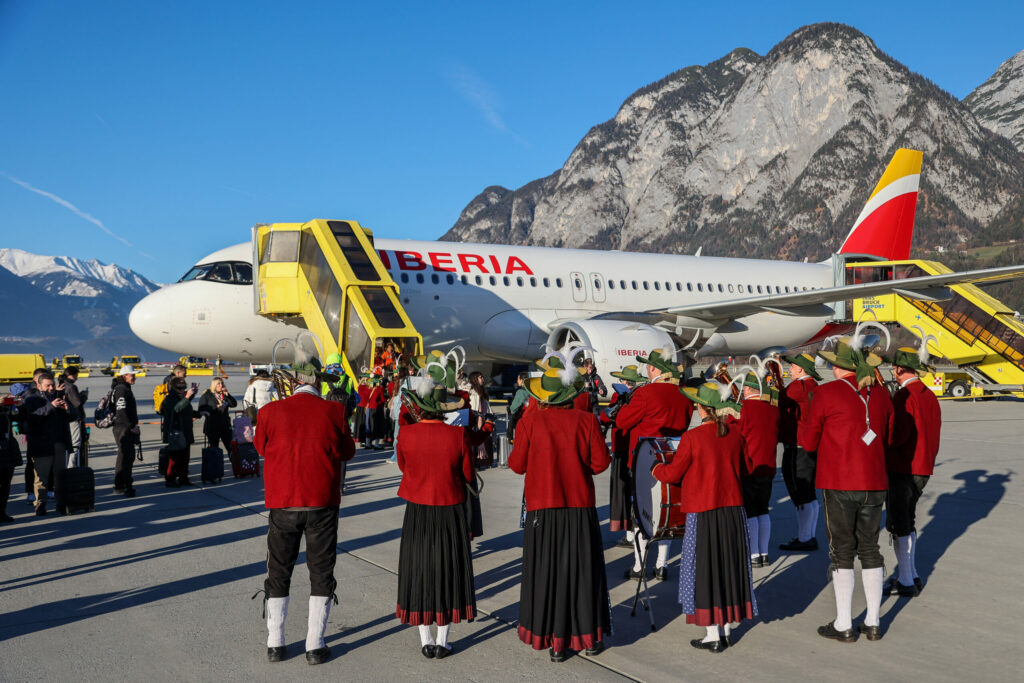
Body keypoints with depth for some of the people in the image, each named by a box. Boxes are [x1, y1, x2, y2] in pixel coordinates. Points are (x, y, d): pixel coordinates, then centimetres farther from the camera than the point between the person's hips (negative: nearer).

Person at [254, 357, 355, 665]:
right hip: (322, 504, -1)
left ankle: (275, 644, 19)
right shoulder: (334, 412, -6)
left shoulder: (271, 412, -5)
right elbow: (347, 452, 6)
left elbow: (261, 447, 11)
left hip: (283, 505, 1)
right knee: (321, 573, 9)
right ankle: (315, 646, 11)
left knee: (279, 572, 14)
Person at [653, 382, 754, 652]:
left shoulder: (692, 437, -16)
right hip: (733, 509, 5)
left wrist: (656, 469, 12)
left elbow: (673, 473, -8)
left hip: (703, 512, -5)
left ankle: (713, 636, 8)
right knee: (729, 565, 14)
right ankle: (727, 628, 24)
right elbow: (748, 466, 12)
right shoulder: (735, 433, -1)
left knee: (705, 568, 4)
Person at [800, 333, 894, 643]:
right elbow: (887, 439, 15)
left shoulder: (825, 394, -9)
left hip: (839, 485, -4)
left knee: (841, 551, 3)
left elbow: (808, 442, -2)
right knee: (870, 549, 13)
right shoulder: (881, 394, 5)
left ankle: (843, 625, 8)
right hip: (874, 484, 5)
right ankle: (873, 622, 19)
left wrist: (801, 427, 17)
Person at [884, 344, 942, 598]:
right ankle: (912, 574, 27)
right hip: (923, 469, 9)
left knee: (899, 526, -1)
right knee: (907, 523, 19)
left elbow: (898, 435, -24)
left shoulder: (905, 396, -18)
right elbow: (933, 433, 14)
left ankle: (906, 582, 3)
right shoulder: (929, 395, 10)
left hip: (902, 470, -9)